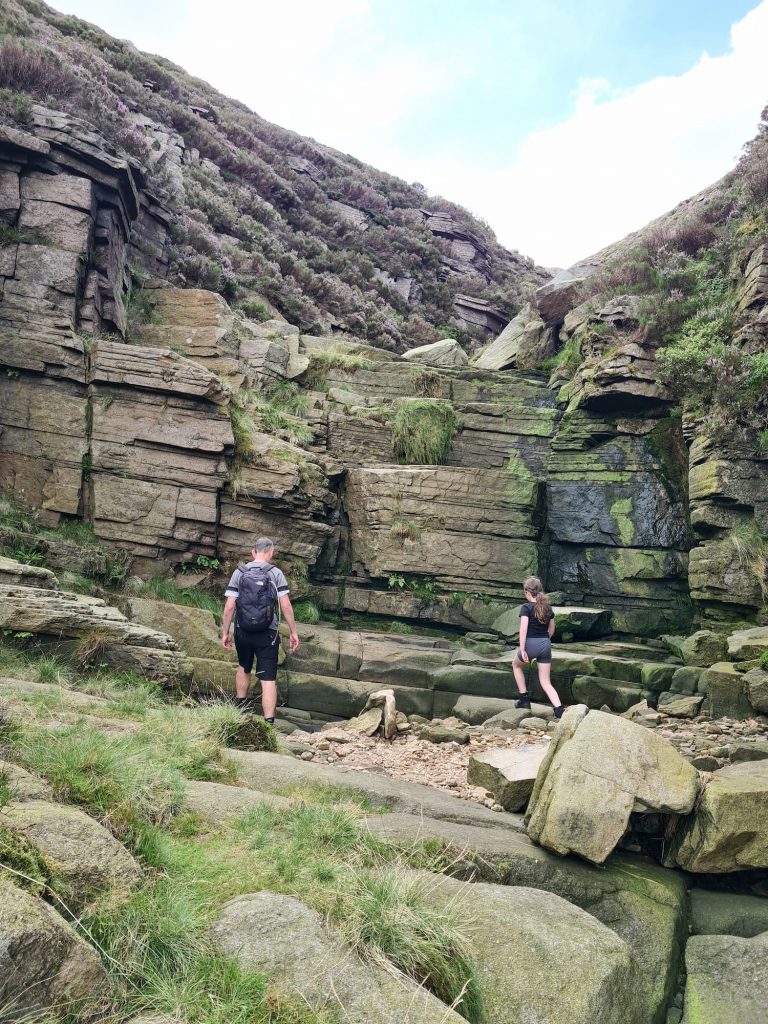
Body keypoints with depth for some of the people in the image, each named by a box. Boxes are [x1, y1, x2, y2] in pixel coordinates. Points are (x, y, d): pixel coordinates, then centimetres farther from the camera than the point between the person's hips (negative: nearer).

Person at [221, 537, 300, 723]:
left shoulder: (239, 573, 0)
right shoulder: (275, 573, -5)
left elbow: (229, 606, -4)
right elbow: (286, 606, -9)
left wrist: (225, 633, 5)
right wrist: (293, 632, -1)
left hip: (243, 632, 3)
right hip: (267, 634, -2)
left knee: (244, 668, 28)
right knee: (268, 679, -1)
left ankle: (239, 709, 40)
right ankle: (269, 723, -7)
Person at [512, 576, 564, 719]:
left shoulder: (526, 607, -9)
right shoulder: (548, 607, 10)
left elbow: (523, 629, -17)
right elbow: (551, 629, 17)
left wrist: (522, 649, -18)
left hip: (531, 643, -5)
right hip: (546, 645, 5)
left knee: (516, 665, 27)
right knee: (546, 682, 8)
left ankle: (524, 698, 24)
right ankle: (559, 710, -9)